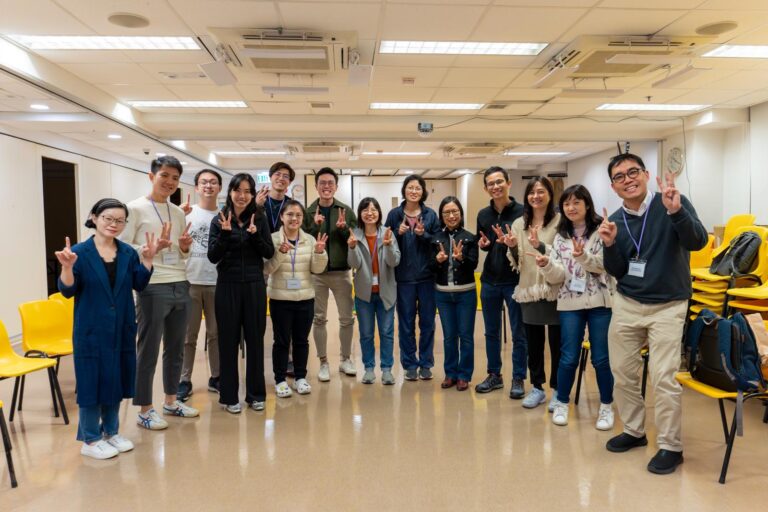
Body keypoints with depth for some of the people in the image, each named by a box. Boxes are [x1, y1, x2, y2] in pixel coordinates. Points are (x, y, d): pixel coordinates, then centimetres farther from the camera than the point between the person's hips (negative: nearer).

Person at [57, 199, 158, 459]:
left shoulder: (128, 253, 4)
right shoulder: (80, 252, -7)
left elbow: (139, 285, 2)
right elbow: (67, 291, -10)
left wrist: (147, 259, -8)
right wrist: (67, 267, -27)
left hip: (122, 328, 4)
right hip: (91, 329, -4)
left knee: (117, 379, 13)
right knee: (92, 381, 2)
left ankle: (111, 432, 30)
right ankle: (90, 440, 18)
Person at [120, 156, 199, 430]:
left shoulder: (179, 212, 14)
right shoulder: (135, 208, -6)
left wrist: (185, 248, -1)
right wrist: (154, 247, -21)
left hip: (181, 287, 7)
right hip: (152, 288, -7)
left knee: (175, 348, 14)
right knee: (148, 350, 2)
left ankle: (171, 400, 28)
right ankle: (145, 409, 14)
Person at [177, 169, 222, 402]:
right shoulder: (186, 213, 0)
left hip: (217, 283, 2)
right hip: (190, 282, -2)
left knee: (216, 333, 11)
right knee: (188, 335, 6)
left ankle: (216, 377, 23)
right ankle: (184, 380, 16)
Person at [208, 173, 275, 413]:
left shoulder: (259, 218, 2)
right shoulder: (219, 220, 0)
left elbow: (269, 252, 0)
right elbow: (213, 257, -5)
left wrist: (255, 235, -16)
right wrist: (225, 233, -19)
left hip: (254, 285, 1)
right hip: (227, 286, -1)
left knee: (255, 339, 7)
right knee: (228, 340, 5)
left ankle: (256, 394, 20)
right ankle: (229, 396, 18)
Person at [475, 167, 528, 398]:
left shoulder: (521, 212, -9)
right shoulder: (483, 214, 7)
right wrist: (483, 244, -3)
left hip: (515, 281, -5)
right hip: (489, 281, 5)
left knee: (518, 334, 5)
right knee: (491, 332, 14)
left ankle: (518, 379, 18)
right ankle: (494, 375, 29)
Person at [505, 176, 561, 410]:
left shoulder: (560, 221, -6)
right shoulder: (519, 224, 9)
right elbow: (516, 263, 10)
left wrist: (540, 245, -27)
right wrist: (512, 248, -10)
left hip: (555, 290, -4)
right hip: (529, 291, 4)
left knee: (557, 343, 6)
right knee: (533, 343, 13)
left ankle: (557, 390, 21)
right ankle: (537, 387, 27)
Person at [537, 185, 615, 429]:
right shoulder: (561, 236, 9)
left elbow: (606, 265, -11)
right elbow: (558, 276, 2)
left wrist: (583, 256, -27)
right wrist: (547, 265, -18)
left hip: (600, 302, -2)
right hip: (570, 303, 3)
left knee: (602, 357, 4)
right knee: (569, 357, 6)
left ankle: (606, 406, 21)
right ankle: (561, 403, 22)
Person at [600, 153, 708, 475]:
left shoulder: (673, 204, -8)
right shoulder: (614, 221, 3)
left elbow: (698, 242, -23)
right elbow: (617, 272, 3)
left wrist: (675, 211, -39)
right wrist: (609, 245, -16)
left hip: (667, 306, -4)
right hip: (627, 304, 4)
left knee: (663, 378, -8)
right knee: (622, 372, 10)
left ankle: (670, 446, 11)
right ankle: (633, 431, 30)